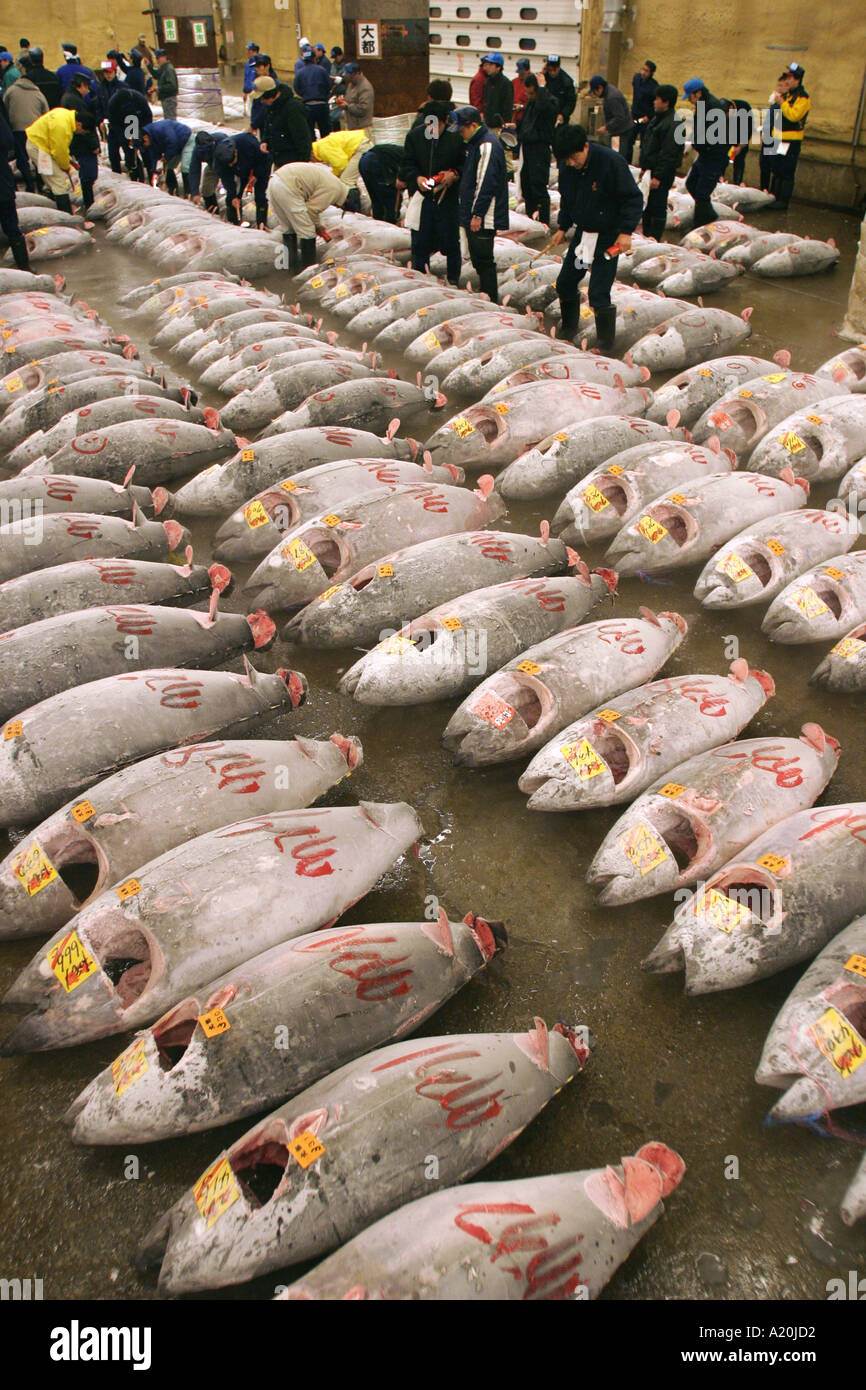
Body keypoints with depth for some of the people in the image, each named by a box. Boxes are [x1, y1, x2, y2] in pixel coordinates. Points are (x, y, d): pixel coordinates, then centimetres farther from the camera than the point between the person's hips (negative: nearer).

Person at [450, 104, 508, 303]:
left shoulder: (488, 145, -15)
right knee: (477, 259, 14)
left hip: (484, 219, -10)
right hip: (473, 216, 10)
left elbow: (487, 184, -20)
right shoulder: (474, 143, 16)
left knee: (484, 259, -7)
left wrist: (478, 214, -21)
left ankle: (491, 302, -1)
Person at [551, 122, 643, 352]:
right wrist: (563, 227, 11)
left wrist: (626, 231, -21)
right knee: (565, 283, 11)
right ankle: (569, 328, 34)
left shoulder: (611, 161, -20)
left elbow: (633, 198, -15)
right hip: (582, 231, 6)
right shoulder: (566, 167, -4)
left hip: (608, 236, -6)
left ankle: (605, 343, 5)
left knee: (598, 294, -11)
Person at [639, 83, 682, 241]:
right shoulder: (657, 118, 13)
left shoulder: (673, 124, -18)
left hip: (663, 173, -10)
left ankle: (655, 239, 4)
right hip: (651, 170, 10)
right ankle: (646, 234, 28)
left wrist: (658, 176, -24)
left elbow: (668, 154, -22)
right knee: (647, 204, 16)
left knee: (658, 206, -4)